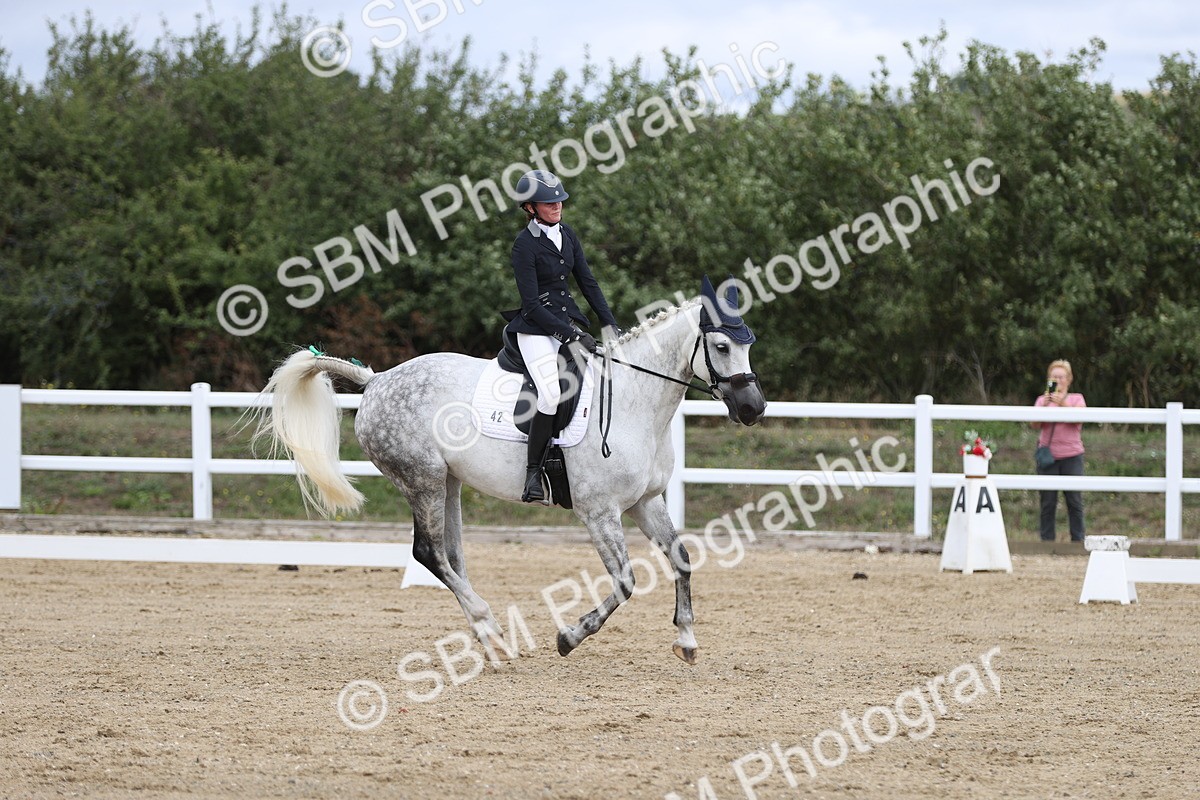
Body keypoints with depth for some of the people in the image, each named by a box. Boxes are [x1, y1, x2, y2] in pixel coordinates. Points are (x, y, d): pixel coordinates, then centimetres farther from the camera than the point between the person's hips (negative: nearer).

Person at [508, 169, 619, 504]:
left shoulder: (566, 234, 9)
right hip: (537, 329, -7)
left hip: (569, 320, 7)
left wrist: (610, 324, 4)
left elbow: (587, 282, 14)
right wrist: (571, 336, -19)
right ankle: (533, 474, -18)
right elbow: (532, 304, -16)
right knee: (552, 396, -26)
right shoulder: (525, 245, -13)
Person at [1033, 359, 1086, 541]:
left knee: (1075, 501, -2)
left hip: (1072, 456, 0)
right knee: (1048, 502, -1)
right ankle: (1047, 540, 3)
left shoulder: (1076, 398, 8)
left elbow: (1079, 419, -12)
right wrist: (1044, 406, -24)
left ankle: (1078, 539, 2)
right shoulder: (1043, 400, 9)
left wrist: (1063, 403, -26)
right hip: (1048, 456, 0)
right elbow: (1035, 424, -7)